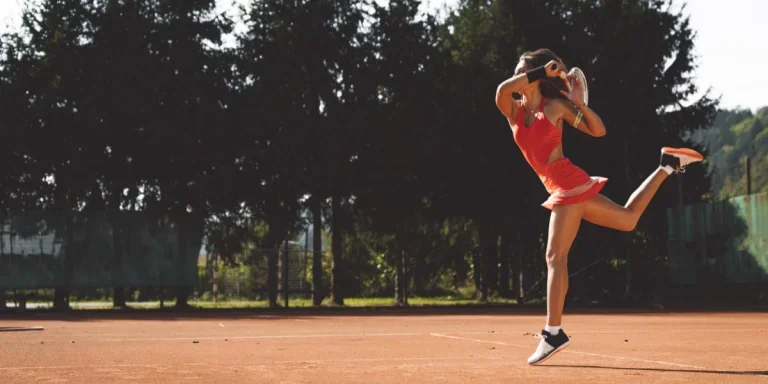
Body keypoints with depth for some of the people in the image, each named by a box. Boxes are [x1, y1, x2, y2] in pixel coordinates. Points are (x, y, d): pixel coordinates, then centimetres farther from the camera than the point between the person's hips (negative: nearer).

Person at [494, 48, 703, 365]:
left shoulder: (555, 106, -3)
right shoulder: (514, 111, 11)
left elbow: (598, 130, -2)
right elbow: (501, 90, -12)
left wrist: (579, 103, -15)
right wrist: (542, 71, -10)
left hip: (569, 185, -7)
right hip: (561, 189, 7)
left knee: (555, 256, -14)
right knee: (628, 218, 22)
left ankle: (553, 333, -16)